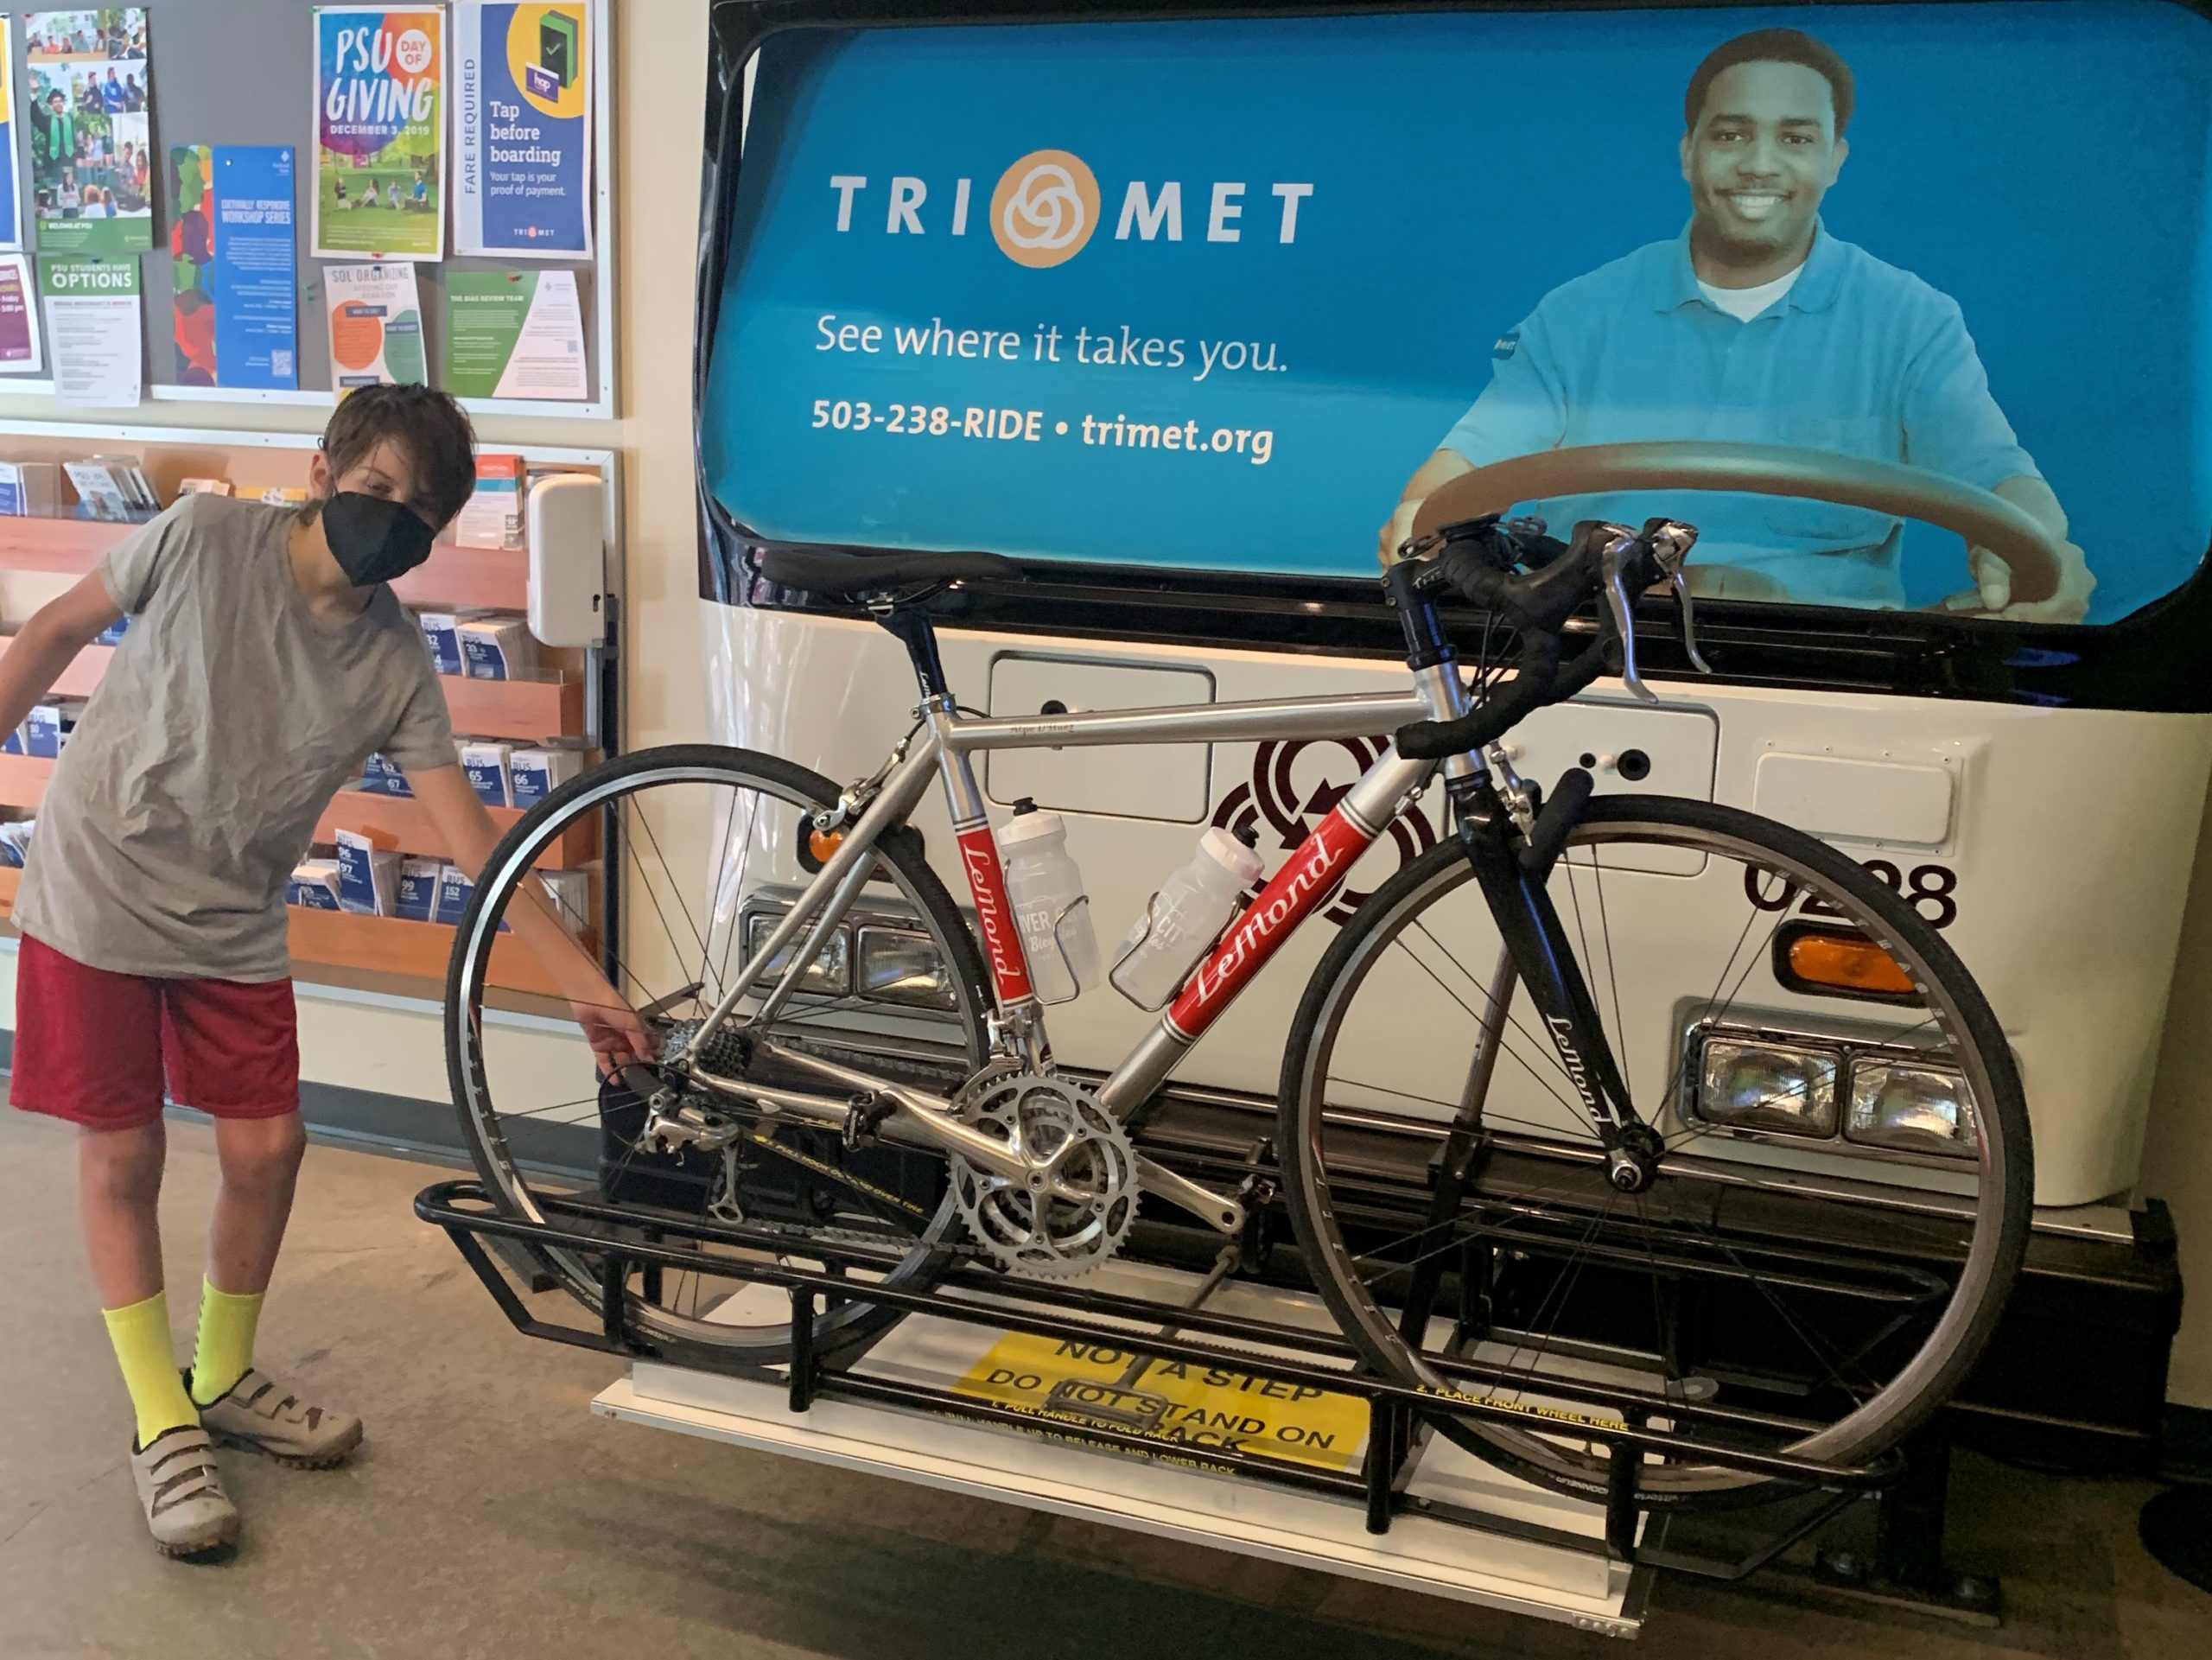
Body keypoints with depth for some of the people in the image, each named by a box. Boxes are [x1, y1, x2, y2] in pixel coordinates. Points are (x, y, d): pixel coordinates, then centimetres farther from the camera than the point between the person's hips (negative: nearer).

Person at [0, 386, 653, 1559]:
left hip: (233, 930, 3)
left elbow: (471, 837, -11)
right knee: (122, 1157, 3)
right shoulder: (203, 538, -16)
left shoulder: (397, 669, -10)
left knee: (266, 1149, 4)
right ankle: (161, 1426, 17)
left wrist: (585, 985, -16)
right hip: (96, 899, -3)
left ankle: (224, 1381, 29)